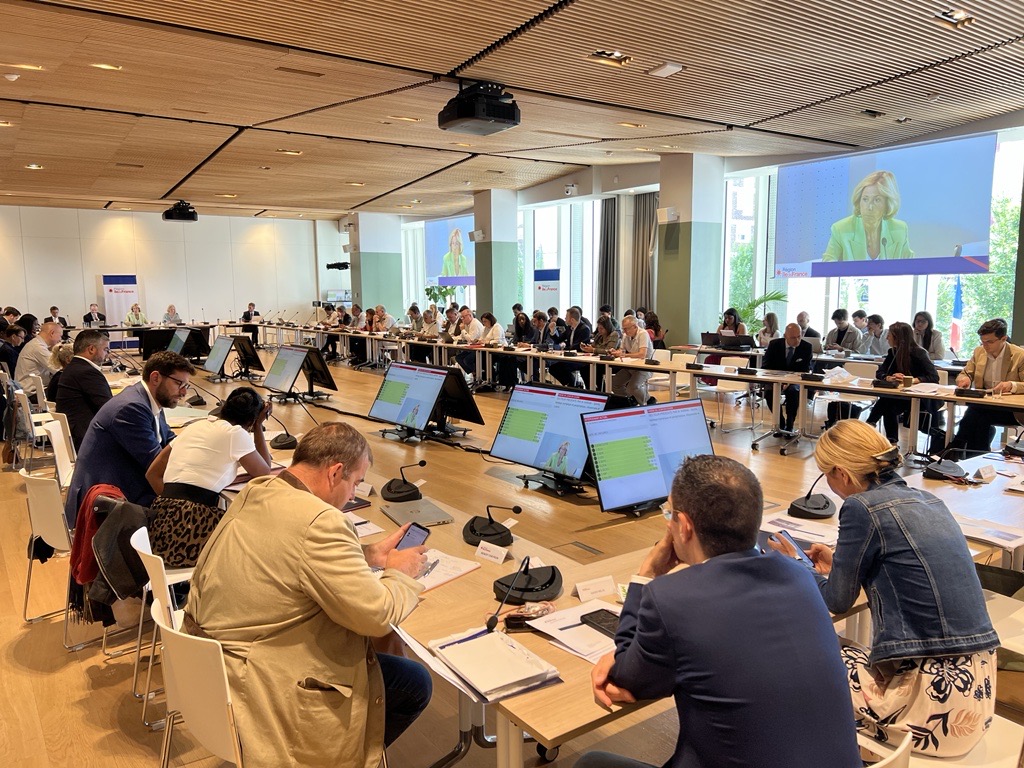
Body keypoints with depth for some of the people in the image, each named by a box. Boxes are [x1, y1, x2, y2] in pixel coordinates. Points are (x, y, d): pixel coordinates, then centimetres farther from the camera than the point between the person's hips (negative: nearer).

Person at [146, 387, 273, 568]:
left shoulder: (194, 427, 18)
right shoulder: (235, 433, -3)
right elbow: (265, 473, 10)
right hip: (192, 523, -8)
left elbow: (152, 474, 19)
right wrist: (258, 427, 16)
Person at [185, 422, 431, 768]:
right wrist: (401, 573, -4)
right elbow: (376, 615, -23)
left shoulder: (255, 491, -1)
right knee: (415, 683, 4)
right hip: (265, 684, -9)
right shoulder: (318, 521, -28)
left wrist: (368, 555, 12)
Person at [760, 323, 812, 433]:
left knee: (793, 391, -35)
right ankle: (780, 424, -11)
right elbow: (765, 366, -1)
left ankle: (789, 426, -16)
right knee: (769, 391, -32)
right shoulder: (774, 344, -4)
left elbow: (805, 370, -4)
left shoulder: (806, 347, -5)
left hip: (795, 381, 0)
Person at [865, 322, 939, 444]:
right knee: (885, 402, -29)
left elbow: (934, 377, -19)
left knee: (887, 403, -32)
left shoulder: (918, 353, -11)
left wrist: (912, 380, -32)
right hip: (900, 395, 6)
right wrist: (889, 378, -20)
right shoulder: (893, 352, 8)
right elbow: (879, 373, 3)